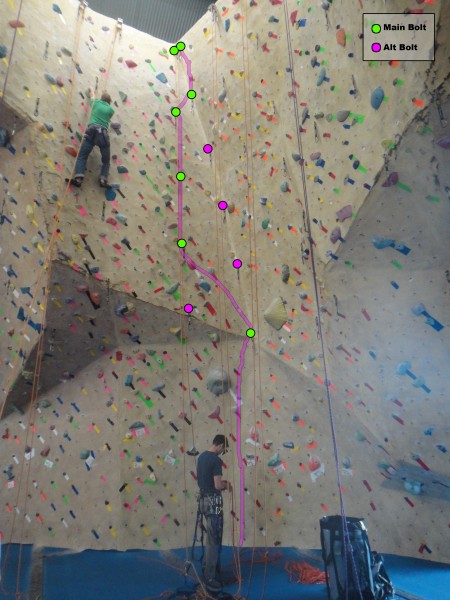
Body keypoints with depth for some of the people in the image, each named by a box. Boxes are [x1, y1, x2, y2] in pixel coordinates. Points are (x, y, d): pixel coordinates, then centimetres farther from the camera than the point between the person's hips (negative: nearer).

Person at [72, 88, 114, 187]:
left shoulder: (96, 103, 20)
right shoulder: (111, 109, 19)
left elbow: (92, 96, 44)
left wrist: (91, 90, 67)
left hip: (92, 132, 0)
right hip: (103, 134, 0)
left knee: (82, 156, -1)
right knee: (106, 160, 13)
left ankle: (78, 178, -21)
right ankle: (103, 179, -8)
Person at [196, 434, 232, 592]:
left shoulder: (201, 457, 9)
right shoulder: (216, 460, -20)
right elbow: (217, 485, -23)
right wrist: (226, 485, -2)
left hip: (203, 499, 9)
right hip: (213, 502, -9)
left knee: (211, 537, 23)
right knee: (214, 540, 2)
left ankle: (207, 567, 35)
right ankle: (210, 578, 9)